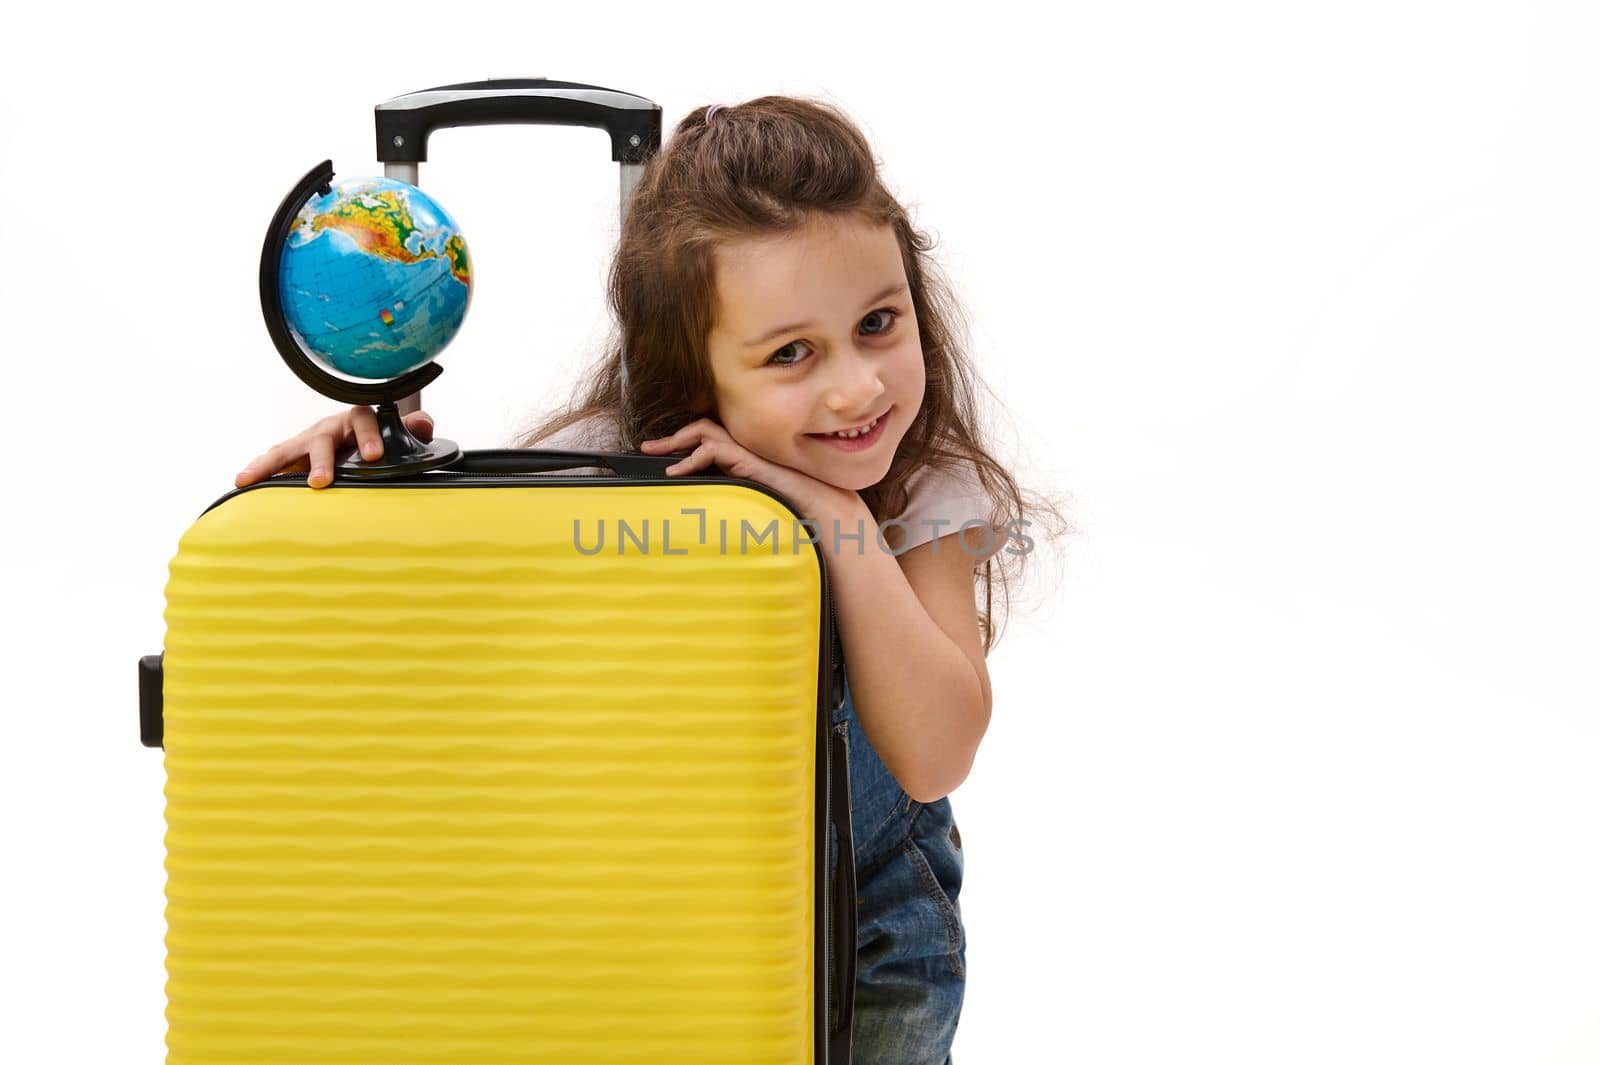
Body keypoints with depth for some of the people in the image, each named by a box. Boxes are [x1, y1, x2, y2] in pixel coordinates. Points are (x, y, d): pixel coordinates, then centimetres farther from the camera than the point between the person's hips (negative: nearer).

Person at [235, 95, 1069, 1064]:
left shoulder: (930, 495, -20)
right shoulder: (611, 456, -20)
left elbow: (933, 757, -31)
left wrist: (840, 517, -36)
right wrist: (373, 448, -30)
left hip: (863, 904, 0)